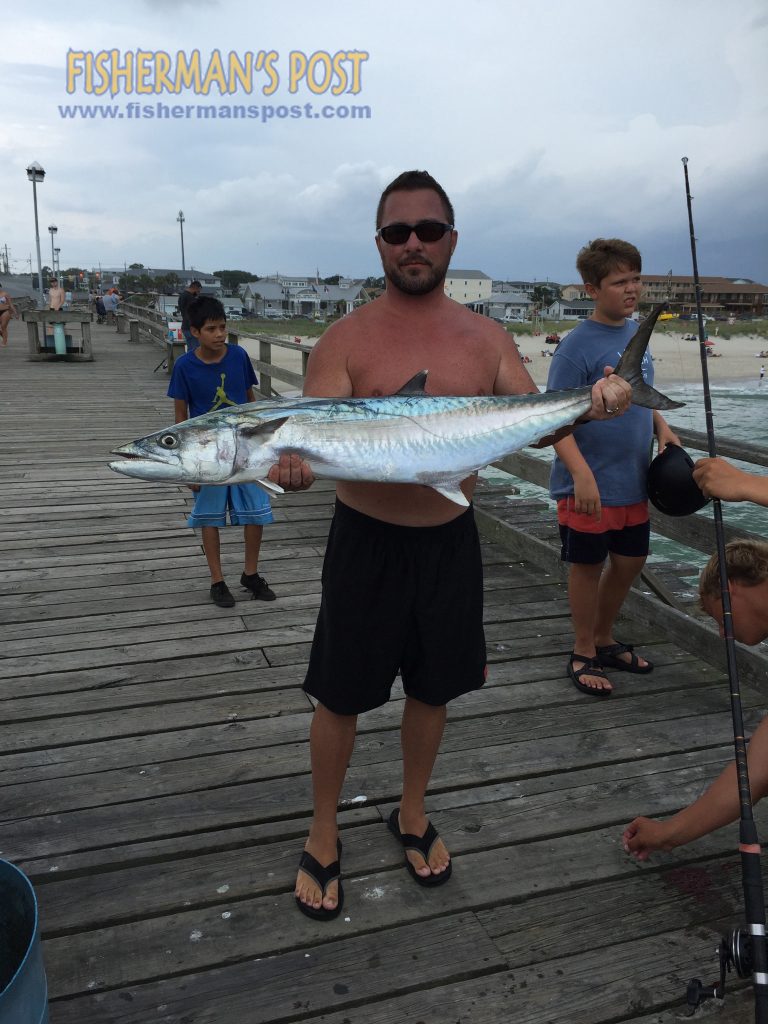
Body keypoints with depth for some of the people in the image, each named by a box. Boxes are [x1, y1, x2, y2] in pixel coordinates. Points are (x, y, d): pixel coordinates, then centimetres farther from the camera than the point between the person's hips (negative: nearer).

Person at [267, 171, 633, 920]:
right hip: (367, 542, -3)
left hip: (451, 540, 4)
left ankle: (412, 816, 44)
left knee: (432, 689, 18)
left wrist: (587, 405, -23)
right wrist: (294, 463, -42)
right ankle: (323, 838, 33)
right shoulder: (345, 341, -10)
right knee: (341, 697, 8)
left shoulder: (486, 339, 1)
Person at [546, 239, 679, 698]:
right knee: (588, 566, 6)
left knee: (630, 560, 17)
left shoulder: (637, 332, 7)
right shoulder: (577, 345, -17)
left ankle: (605, 639, 37)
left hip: (633, 482, 7)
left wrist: (661, 427, 3)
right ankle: (584, 654, 24)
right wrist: (581, 475, -30)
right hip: (590, 486, -7)